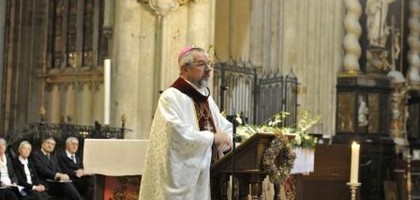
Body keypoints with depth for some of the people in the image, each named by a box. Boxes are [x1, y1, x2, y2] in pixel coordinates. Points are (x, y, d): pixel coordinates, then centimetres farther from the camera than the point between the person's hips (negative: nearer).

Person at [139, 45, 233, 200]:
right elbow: (178, 134, -22)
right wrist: (212, 137, -14)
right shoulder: (171, 97, -10)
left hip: (206, 174, 8)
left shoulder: (207, 98, 18)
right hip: (181, 177, -8)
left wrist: (226, 138, -5)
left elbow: (227, 128, 18)